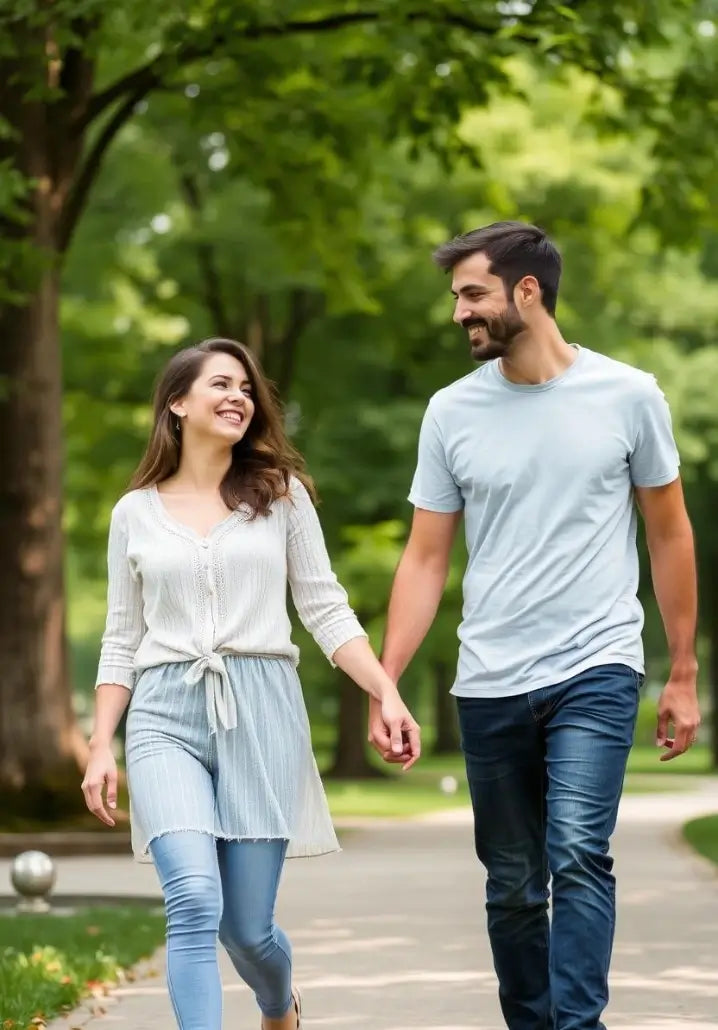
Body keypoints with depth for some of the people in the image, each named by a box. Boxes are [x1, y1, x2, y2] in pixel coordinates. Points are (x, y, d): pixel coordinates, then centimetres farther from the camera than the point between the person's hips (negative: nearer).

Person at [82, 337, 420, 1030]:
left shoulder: (280, 495, 9)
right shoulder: (135, 513, 11)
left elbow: (326, 611, 7)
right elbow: (121, 641, 13)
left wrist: (387, 695, -5)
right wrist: (100, 748, 5)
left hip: (261, 712, 0)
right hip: (166, 716, 0)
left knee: (247, 927, 4)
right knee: (194, 902, -22)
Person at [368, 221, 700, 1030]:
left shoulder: (627, 396, -2)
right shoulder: (452, 411, 3)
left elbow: (669, 535, 7)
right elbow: (424, 558, 5)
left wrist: (683, 675, 6)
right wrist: (385, 684, -3)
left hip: (595, 671, -3)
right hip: (490, 685, 3)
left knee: (577, 856, -19)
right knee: (513, 886, 9)